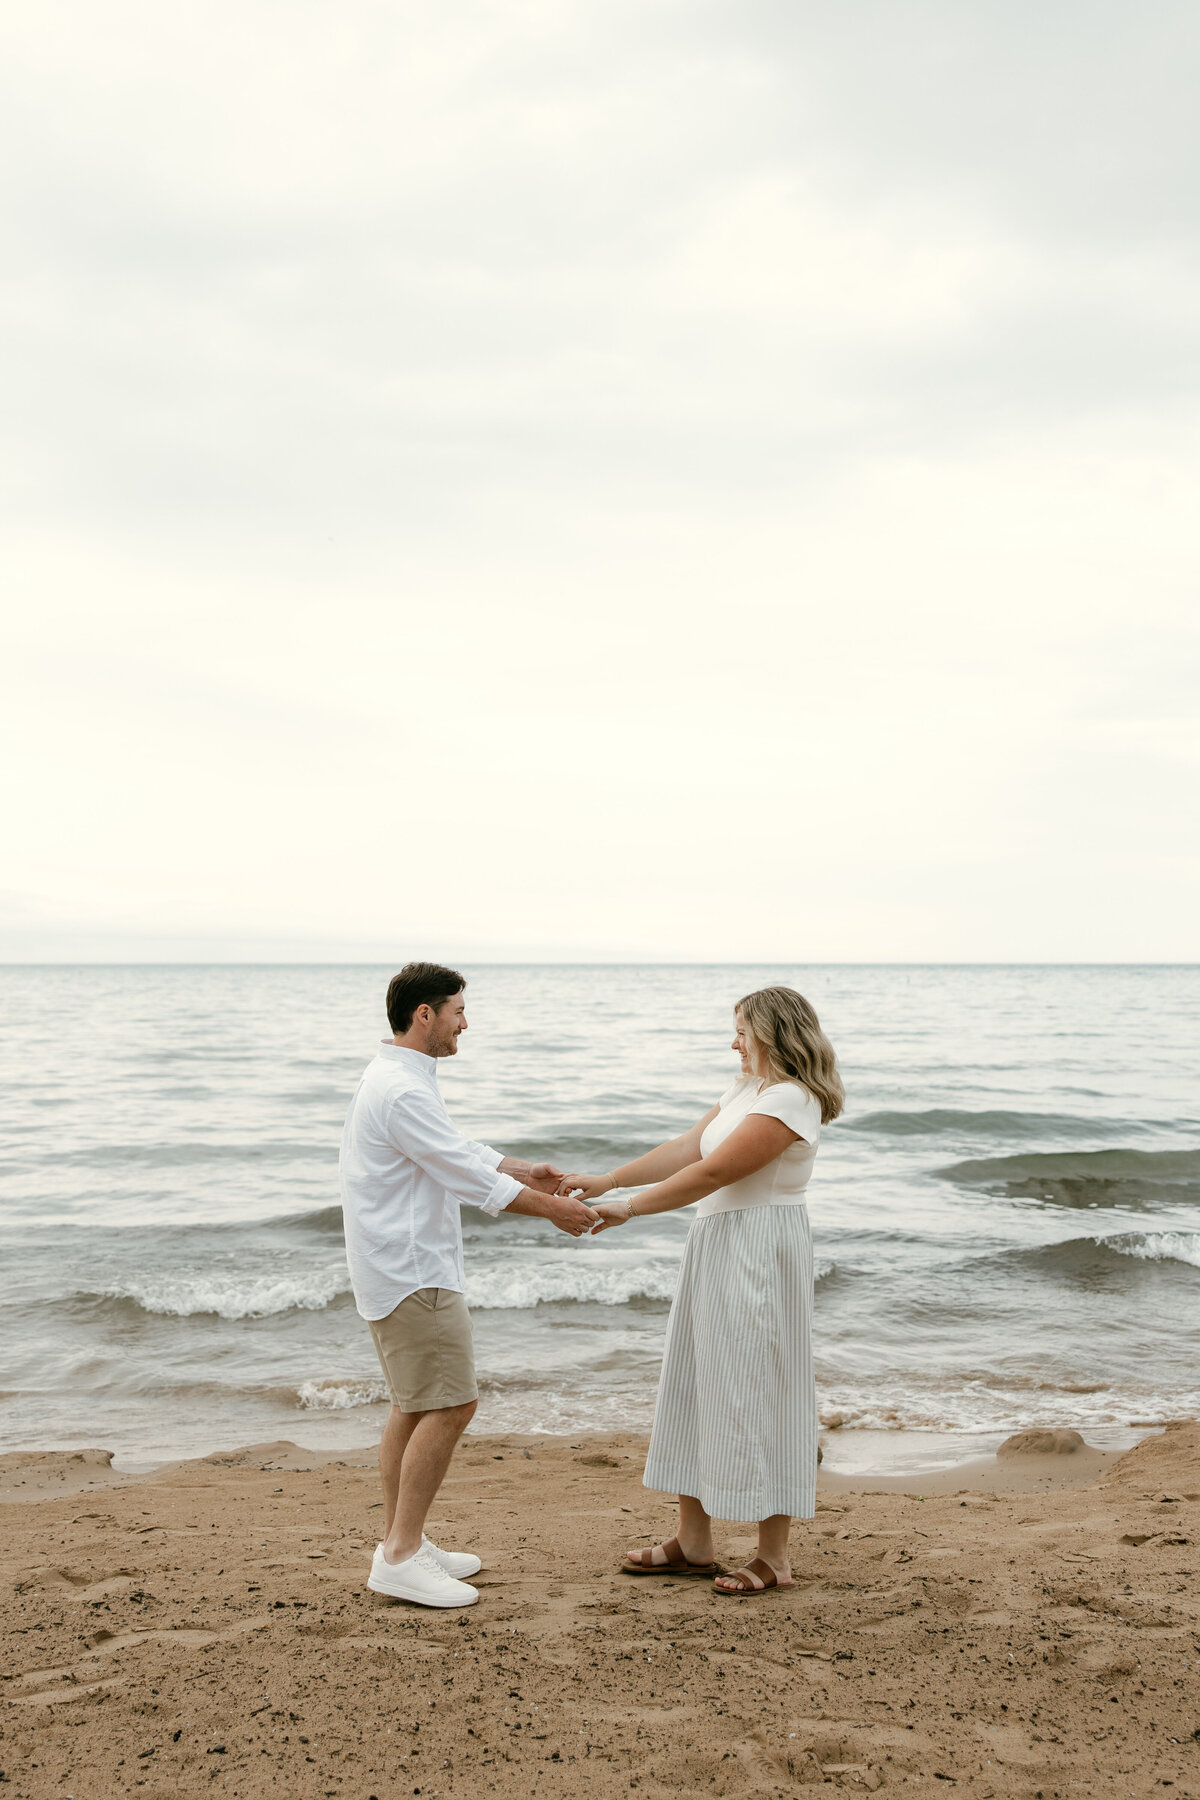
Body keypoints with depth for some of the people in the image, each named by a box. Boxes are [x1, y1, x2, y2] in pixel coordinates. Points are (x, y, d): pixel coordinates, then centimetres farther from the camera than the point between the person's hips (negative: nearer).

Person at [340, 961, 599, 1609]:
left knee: (414, 1406, 16)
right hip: (412, 1271, -11)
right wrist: (553, 1209, -11)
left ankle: (399, 1541, 25)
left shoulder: (395, 1079, 14)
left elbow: (455, 1149, 23)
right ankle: (401, 1556, -3)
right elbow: (467, 1173, -19)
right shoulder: (402, 1092, -21)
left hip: (399, 1267, 11)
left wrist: (520, 1170, 21)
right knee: (449, 1405, -8)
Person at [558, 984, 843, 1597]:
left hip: (761, 1252, -10)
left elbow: (712, 1173, -19)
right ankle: (692, 1543, 21)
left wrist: (628, 1209, -15)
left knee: (757, 1392, -3)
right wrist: (605, 1180, 4)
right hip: (716, 1245, 10)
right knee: (696, 1385, 12)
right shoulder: (744, 1090, 16)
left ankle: (774, 1556, 8)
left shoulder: (790, 1098, -17)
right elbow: (684, 1149, 12)